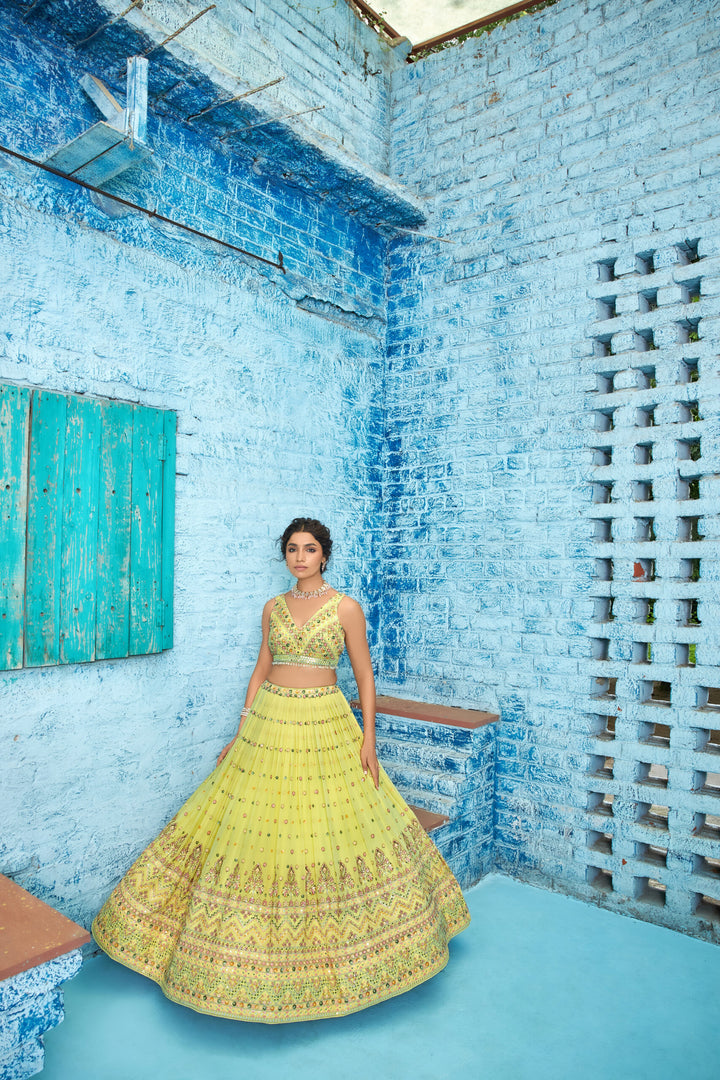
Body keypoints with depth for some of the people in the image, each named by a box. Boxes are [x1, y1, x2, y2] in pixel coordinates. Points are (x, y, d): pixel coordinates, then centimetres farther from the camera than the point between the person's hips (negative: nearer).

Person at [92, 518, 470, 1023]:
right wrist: (241, 730, 8)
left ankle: (336, 946, 27)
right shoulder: (274, 608, 7)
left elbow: (364, 674, -2)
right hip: (270, 725, 3)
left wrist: (368, 736, -8)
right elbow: (262, 669, 12)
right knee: (256, 826, 7)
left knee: (331, 826, 4)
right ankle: (256, 946, 28)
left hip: (325, 727, -3)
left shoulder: (346, 607, -4)